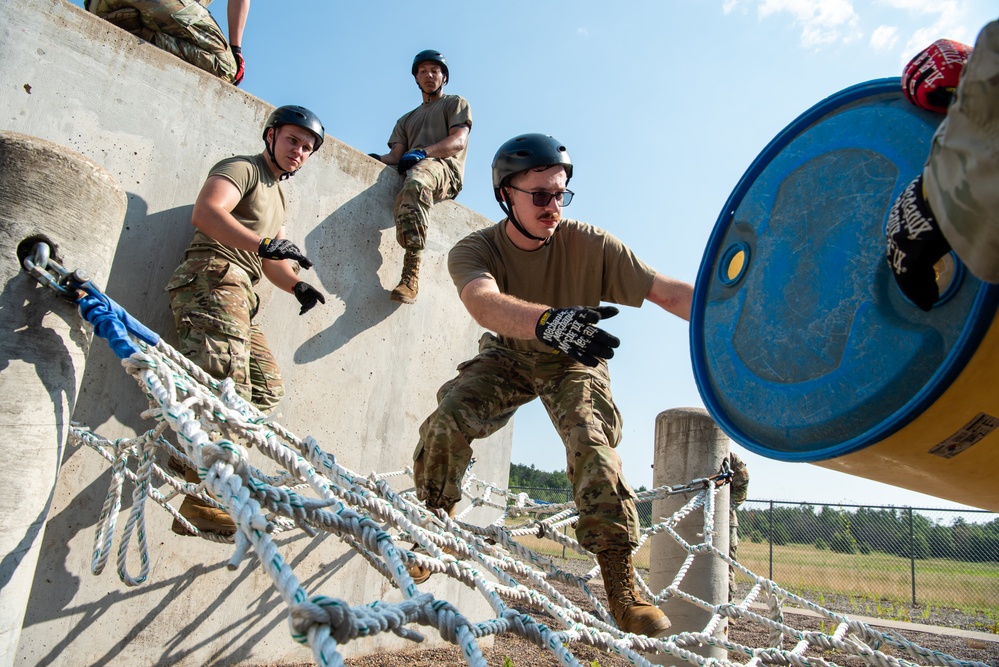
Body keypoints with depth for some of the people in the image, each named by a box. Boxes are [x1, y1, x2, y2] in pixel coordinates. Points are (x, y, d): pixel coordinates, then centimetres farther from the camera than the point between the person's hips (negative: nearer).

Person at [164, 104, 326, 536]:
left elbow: (273, 262, 24)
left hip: (240, 295, 10)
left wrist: (298, 286, 3)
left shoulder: (277, 195, 31)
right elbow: (205, 213, -16)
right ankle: (197, 503, -25)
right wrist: (262, 244, -29)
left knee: (267, 388, 5)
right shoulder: (242, 168, 4)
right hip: (214, 278, -10)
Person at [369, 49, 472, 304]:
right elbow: (396, 154, 20)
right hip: (410, 170, 6)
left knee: (416, 182, -41)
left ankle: (411, 272, -50)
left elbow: (458, 141, 2)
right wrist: (379, 159, -6)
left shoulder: (456, 103, 23)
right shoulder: (406, 120, 38)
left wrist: (422, 152, -16)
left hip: (444, 167, -6)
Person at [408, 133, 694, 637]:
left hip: (573, 364, -1)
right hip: (507, 356, 1)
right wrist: (548, 320, -68)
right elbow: (483, 302, -49)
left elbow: (669, 293, -31)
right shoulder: (474, 250, -25)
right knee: (446, 422, -18)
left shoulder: (587, 244, -25)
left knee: (592, 446, -22)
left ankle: (621, 585, -9)